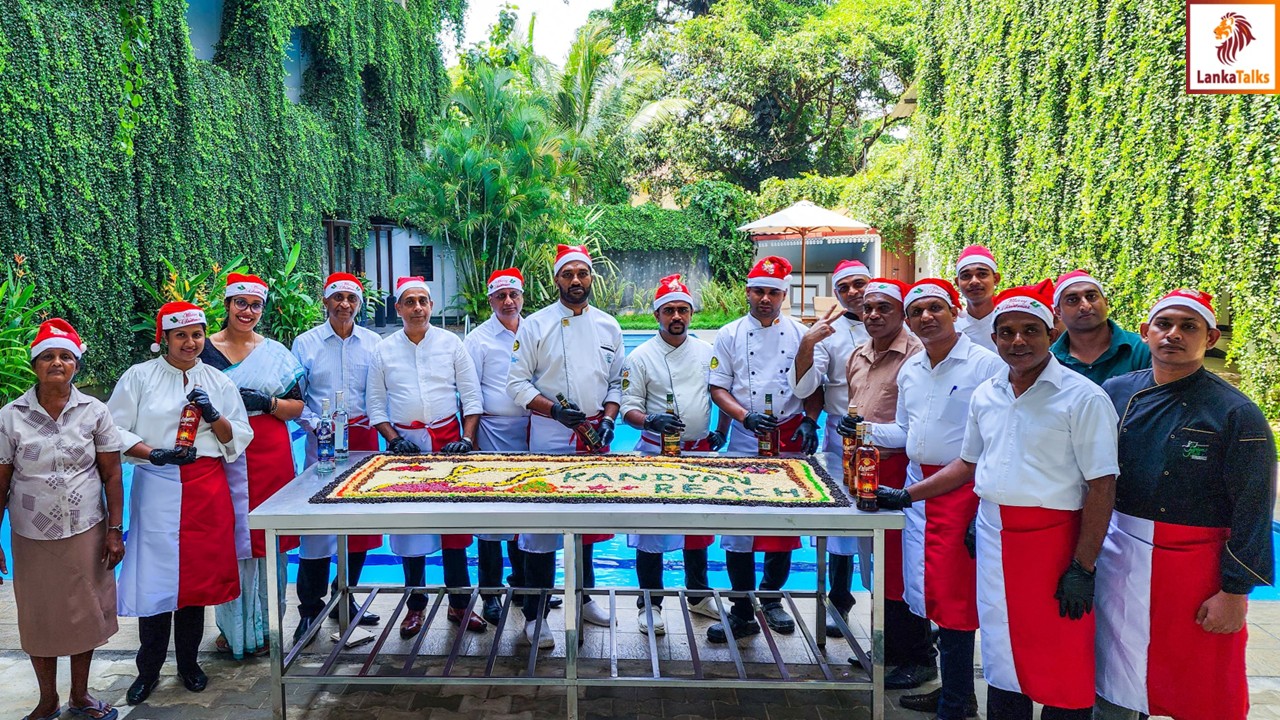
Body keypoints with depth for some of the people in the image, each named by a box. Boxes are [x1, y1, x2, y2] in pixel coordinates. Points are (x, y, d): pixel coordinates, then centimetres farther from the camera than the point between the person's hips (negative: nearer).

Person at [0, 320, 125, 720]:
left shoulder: (94, 412, -3)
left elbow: (112, 476, -1)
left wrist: (115, 530, -4)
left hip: (86, 533, 0)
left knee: (85, 614, 10)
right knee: (39, 618, 12)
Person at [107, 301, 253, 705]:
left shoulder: (219, 382, 10)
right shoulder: (140, 376, 3)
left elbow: (239, 438, 9)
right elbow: (116, 432, -1)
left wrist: (213, 415, -9)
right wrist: (156, 454, -15)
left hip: (207, 487, 2)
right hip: (158, 487, -2)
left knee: (199, 573, 7)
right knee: (156, 577, -3)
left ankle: (188, 662, 23)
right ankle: (149, 669, 14)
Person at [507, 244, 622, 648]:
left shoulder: (608, 326, 9)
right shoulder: (535, 325, -3)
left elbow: (617, 382, 13)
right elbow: (517, 383, -5)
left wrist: (608, 419, -4)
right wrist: (554, 410, -18)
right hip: (549, 438, -4)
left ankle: (582, 598, 33)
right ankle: (535, 614, 8)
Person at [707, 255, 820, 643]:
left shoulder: (801, 335, 8)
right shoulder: (730, 335, 6)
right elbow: (718, 388, 3)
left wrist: (809, 422, -5)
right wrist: (746, 416, -13)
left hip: (790, 440, 1)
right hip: (744, 440, -1)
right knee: (738, 525, -2)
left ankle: (771, 600, 27)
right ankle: (742, 614, 10)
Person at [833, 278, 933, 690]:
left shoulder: (916, 355, -12)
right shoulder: (857, 356, 15)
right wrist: (847, 423, 10)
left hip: (897, 469, -8)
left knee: (901, 566, -2)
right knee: (875, 561, 16)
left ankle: (919, 658, 13)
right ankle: (888, 646, 31)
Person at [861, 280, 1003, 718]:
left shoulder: (986, 365, -10)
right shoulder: (909, 371, 13)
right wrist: (870, 432, 5)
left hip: (963, 489, -7)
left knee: (953, 598, -2)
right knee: (929, 592, 13)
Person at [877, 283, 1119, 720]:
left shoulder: (1082, 397, -10)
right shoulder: (985, 395, 8)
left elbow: (1102, 487, -12)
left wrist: (1083, 569, -15)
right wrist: (906, 496, 16)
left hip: (1054, 542, -5)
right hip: (993, 536, 5)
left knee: (1061, 667, 3)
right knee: (1002, 657, 15)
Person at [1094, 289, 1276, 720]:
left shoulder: (1237, 414, -8)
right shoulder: (1115, 394, 3)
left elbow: (1252, 511, -9)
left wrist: (1234, 592, -11)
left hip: (1195, 569, -3)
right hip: (1118, 560, 3)